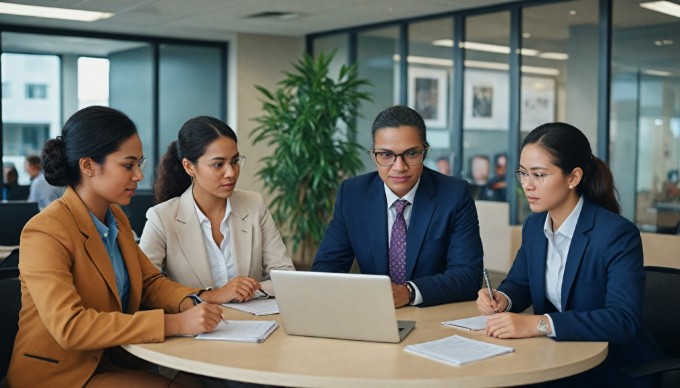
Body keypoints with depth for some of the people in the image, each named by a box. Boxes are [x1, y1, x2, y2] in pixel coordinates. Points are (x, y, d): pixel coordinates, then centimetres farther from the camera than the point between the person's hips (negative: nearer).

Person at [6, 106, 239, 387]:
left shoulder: (116, 217, 7)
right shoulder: (45, 232, -19)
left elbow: (150, 281, 12)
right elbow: (69, 326, -28)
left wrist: (192, 302, -12)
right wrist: (175, 323, -32)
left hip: (113, 360, 7)